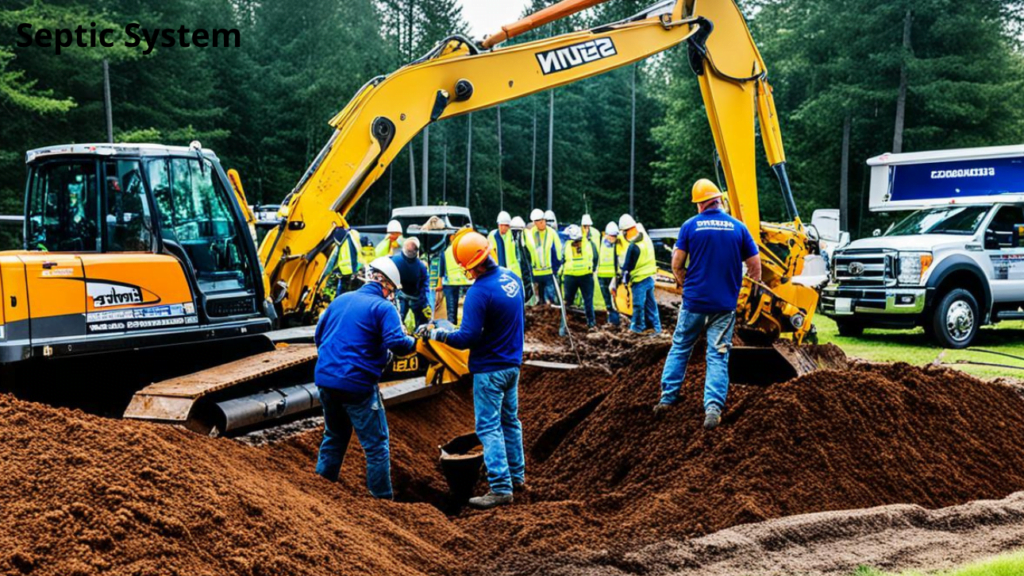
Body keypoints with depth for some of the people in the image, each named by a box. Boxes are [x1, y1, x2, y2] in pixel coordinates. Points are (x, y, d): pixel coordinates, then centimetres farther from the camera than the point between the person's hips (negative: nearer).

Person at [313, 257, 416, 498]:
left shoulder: (340, 300, 13)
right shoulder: (383, 307, -8)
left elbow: (319, 335, 21)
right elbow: (396, 343, -20)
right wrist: (413, 342, 0)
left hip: (324, 380, 7)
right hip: (356, 385, -7)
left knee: (334, 435, 25)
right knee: (377, 444, 4)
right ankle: (382, 497, 6)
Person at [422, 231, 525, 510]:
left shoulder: (479, 292, -25)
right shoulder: (512, 278, 1)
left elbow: (467, 339, -23)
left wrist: (438, 334, -10)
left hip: (489, 369, -8)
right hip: (512, 364, 8)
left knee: (489, 428, -1)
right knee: (510, 421, 20)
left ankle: (501, 488, -2)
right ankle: (517, 475, 31)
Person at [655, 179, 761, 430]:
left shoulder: (690, 226, -4)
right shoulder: (738, 227, -1)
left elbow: (677, 264, -2)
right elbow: (755, 266, 1)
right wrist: (753, 287, 20)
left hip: (694, 301, 0)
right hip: (725, 305, 0)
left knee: (680, 348, 16)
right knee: (718, 356, 2)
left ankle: (667, 398, 19)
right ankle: (713, 407, -10)